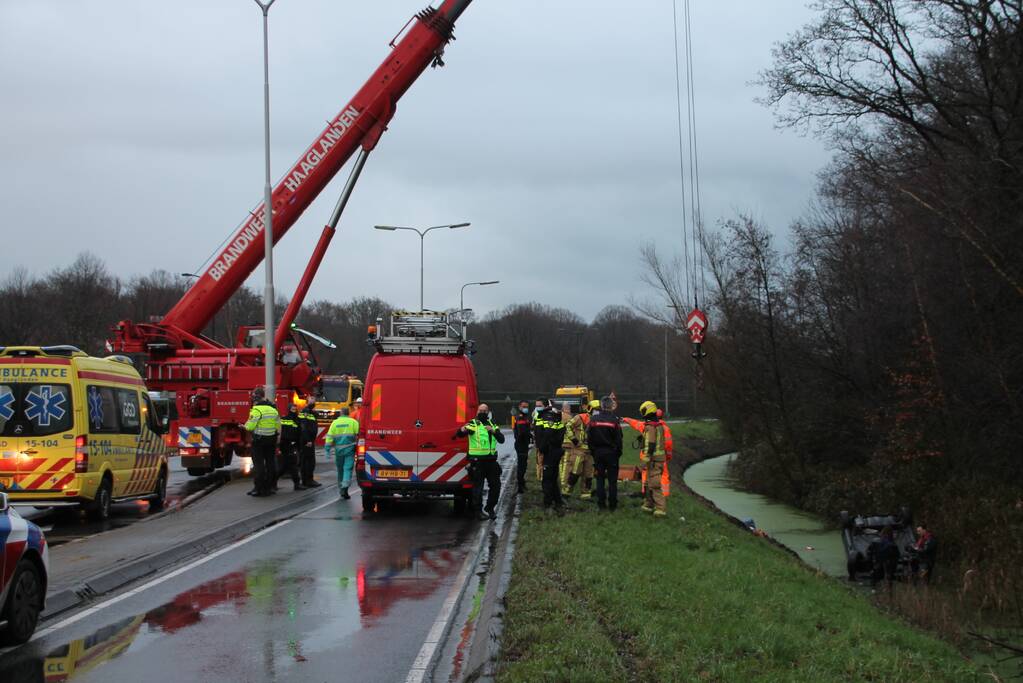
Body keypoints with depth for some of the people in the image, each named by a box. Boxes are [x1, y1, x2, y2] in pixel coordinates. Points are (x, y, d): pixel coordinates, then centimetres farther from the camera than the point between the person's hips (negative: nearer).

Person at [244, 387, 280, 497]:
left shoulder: (257, 410, -16)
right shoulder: (273, 409, 6)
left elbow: (250, 427, -17)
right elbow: (278, 426, 8)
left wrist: (246, 425, 4)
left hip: (258, 440, -6)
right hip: (271, 440, 6)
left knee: (258, 464, -2)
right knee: (270, 463, 11)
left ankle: (258, 488, -2)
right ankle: (269, 487, 16)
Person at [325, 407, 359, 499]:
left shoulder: (335, 423, 7)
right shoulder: (353, 422, 0)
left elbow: (329, 437, 3)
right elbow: (359, 435, -6)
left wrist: (328, 450, 5)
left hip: (338, 450, 2)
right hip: (349, 449, -2)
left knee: (340, 469, 15)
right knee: (348, 468, -4)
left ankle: (341, 489, 22)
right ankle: (345, 487, -23)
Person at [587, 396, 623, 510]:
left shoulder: (594, 418, -2)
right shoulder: (614, 420, -10)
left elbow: (589, 438, 3)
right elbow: (618, 439, -7)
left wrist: (593, 451, 12)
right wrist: (619, 453, 5)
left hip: (597, 453, 2)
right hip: (611, 453, -2)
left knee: (600, 478, 9)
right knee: (612, 479, 3)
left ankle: (601, 504, 9)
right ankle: (612, 504, 4)